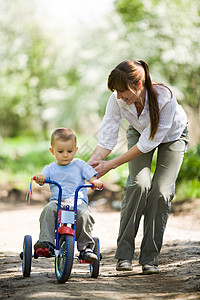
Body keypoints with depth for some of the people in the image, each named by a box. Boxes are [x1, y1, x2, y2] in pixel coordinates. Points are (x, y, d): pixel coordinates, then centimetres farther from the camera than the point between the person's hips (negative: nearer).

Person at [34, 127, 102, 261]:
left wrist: (96, 182, -17)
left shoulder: (79, 165, 14)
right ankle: (46, 243, -37)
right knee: (48, 210, -34)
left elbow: (92, 178, 8)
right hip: (57, 202, 1)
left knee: (84, 214, -34)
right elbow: (43, 177, 0)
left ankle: (86, 248, -26)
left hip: (78, 201, -1)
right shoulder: (50, 168, 17)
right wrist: (39, 177, -26)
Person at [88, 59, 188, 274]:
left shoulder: (165, 98, -40)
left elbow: (148, 143, -34)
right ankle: (124, 254, -16)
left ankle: (150, 258, -7)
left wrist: (110, 165, -34)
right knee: (139, 184, -22)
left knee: (161, 191, -17)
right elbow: (106, 139, -25)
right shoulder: (117, 100, -30)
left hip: (171, 136, -2)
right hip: (139, 133, 2)